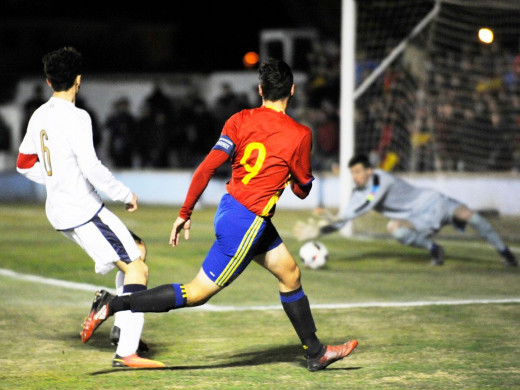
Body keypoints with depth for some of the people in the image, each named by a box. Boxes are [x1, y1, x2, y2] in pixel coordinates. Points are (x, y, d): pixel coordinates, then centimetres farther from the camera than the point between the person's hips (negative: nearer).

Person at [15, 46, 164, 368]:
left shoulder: (40, 116, 10)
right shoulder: (76, 118, -17)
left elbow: (25, 164, 20)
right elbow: (91, 167, -23)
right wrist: (125, 194, -11)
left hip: (59, 209, 9)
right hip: (83, 211, -9)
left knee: (138, 248, 20)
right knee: (136, 267, -11)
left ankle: (122, 326, 14)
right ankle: (126, 351, -20)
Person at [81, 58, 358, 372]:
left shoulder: (240, 120, 0)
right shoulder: (299, 135, -12)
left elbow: (208, 167, -7)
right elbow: (303, 190, 1)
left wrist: (185, 213, -1)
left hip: (230, 206, 8)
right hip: (246, 224, -8)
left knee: (290, 275, 20)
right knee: (197, 294, -2)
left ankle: (316, 353, 32)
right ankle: (113, 305, -6)